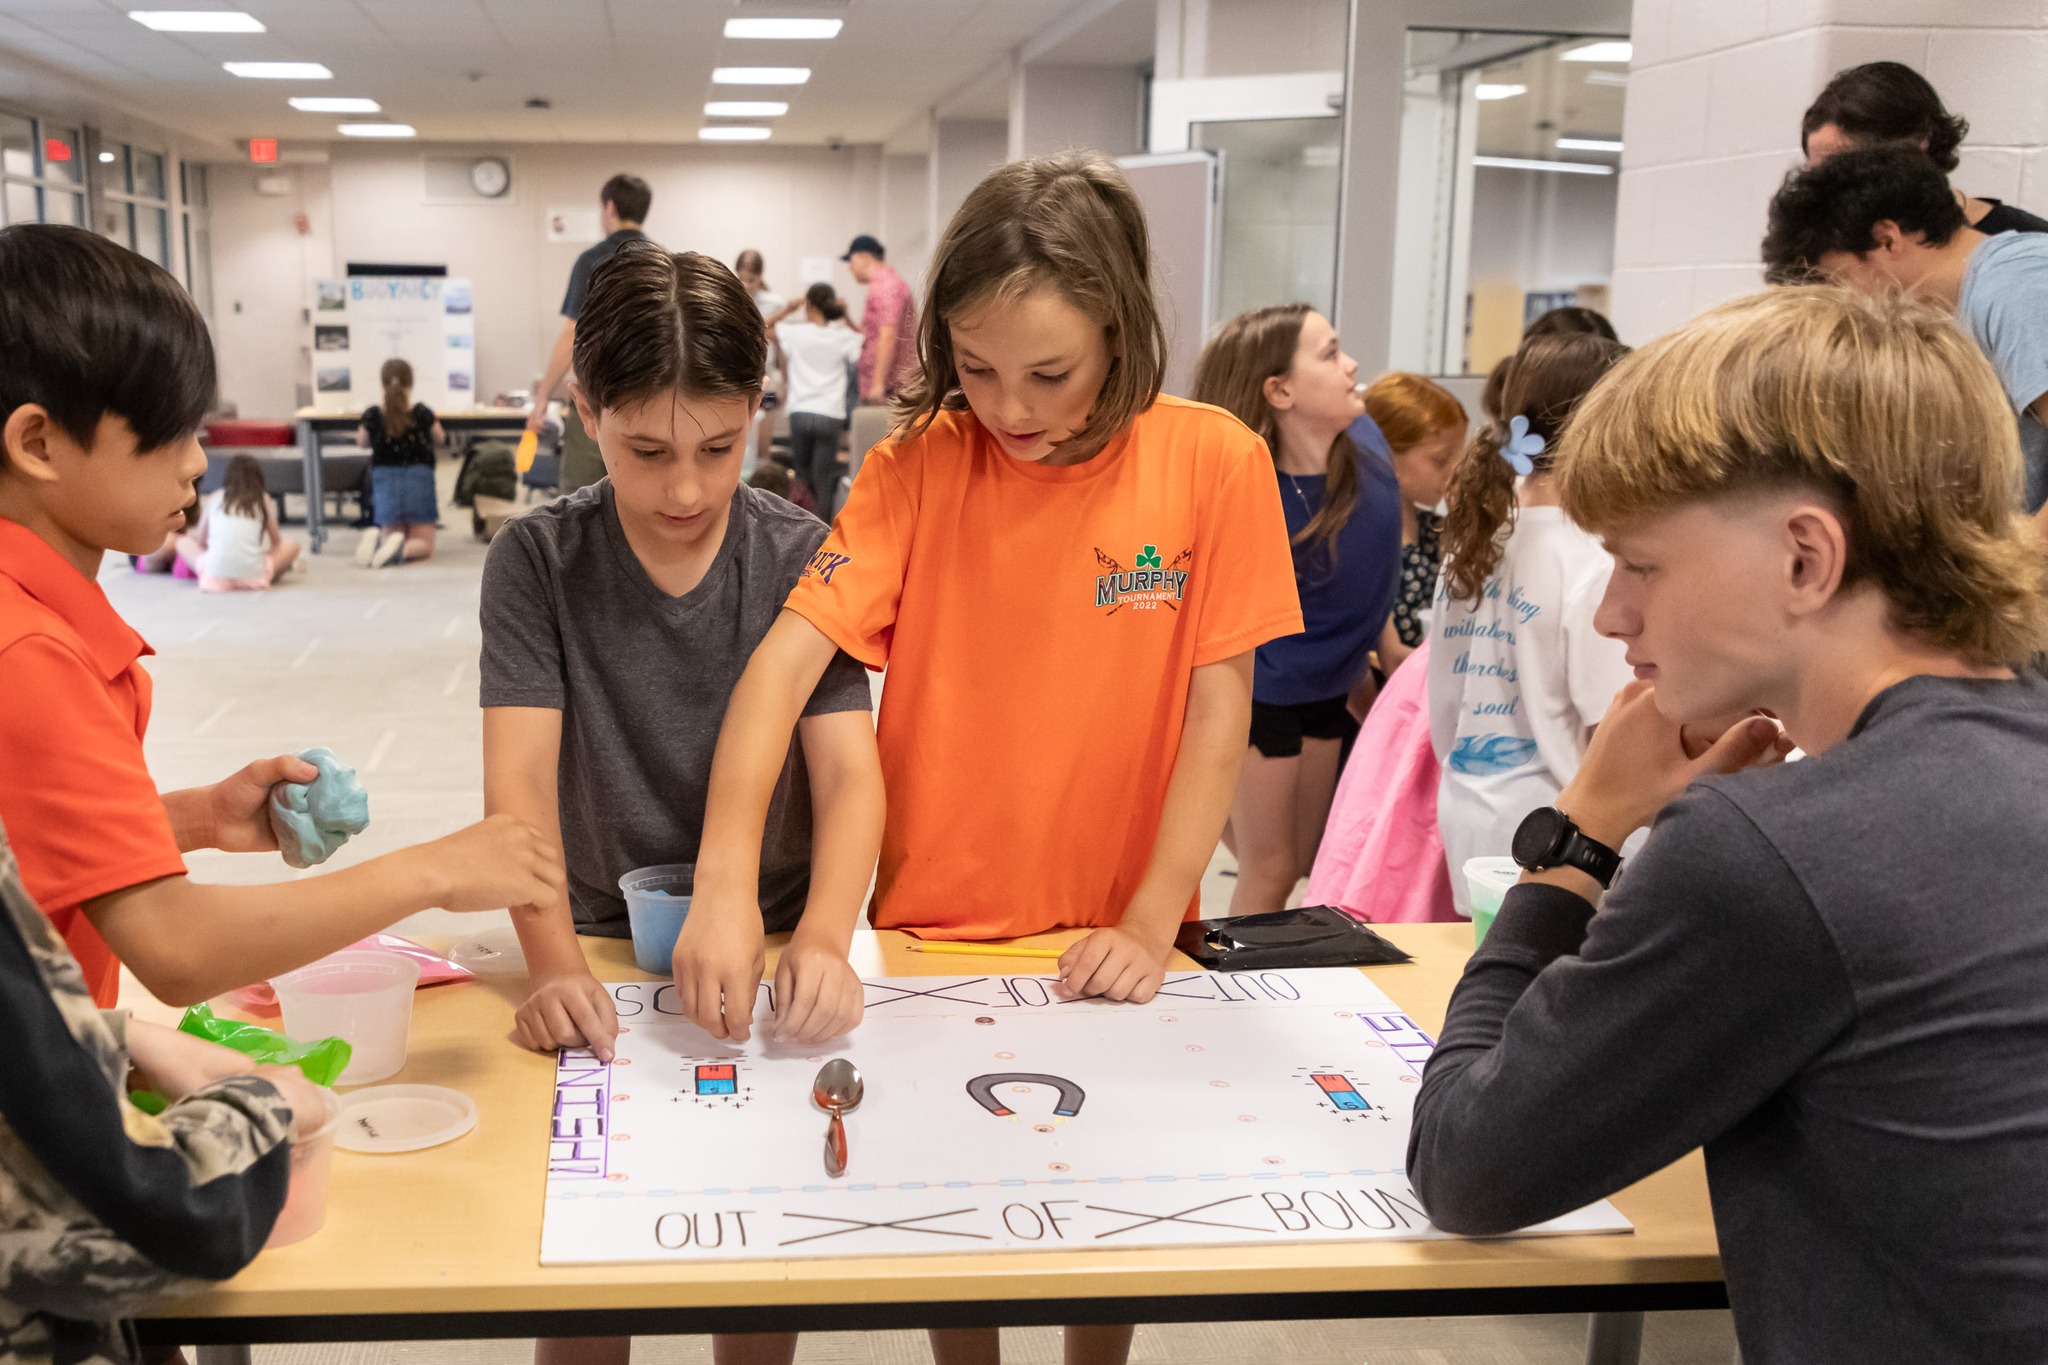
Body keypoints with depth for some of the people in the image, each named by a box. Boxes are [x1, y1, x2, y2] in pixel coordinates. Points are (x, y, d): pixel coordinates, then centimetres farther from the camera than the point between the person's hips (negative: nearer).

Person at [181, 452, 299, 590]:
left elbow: (200, 540, 19)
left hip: (214, 575, 0)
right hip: (253, 577, 0)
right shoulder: (263, 499, 9)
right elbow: (276, 541, 20)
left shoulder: (214, 498, 11)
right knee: (292, 545, 24)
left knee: (183, 540, 28)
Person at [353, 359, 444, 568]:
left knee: (390, 534, 20)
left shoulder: (372, 416, -6)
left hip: (385, 483, 1)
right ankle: (404, 548, -28)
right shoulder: (423, 414, -8)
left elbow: (361, 442, 15)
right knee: (424, 546, 8)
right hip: (419, 480, -1)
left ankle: (375, 538, -17)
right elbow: (440, 439, 12)